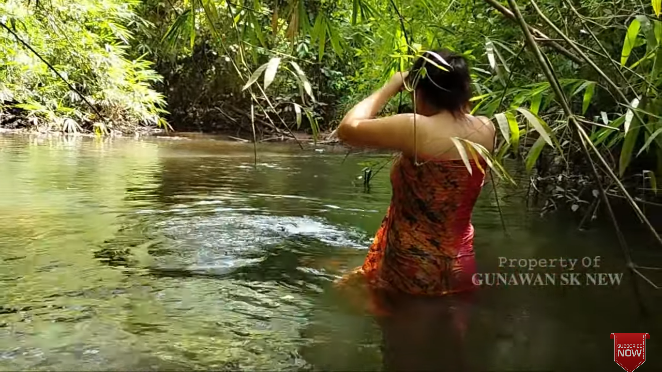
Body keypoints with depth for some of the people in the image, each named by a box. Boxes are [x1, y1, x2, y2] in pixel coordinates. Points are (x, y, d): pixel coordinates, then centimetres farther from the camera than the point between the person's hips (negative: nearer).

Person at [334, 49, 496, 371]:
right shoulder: (485, 129, -4)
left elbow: (348, 129, -14)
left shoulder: (415, 129, -25)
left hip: (414, 268, -7)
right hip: (460, 263, 7)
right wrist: (453, 89, 14)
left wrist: (389, 87, -4)